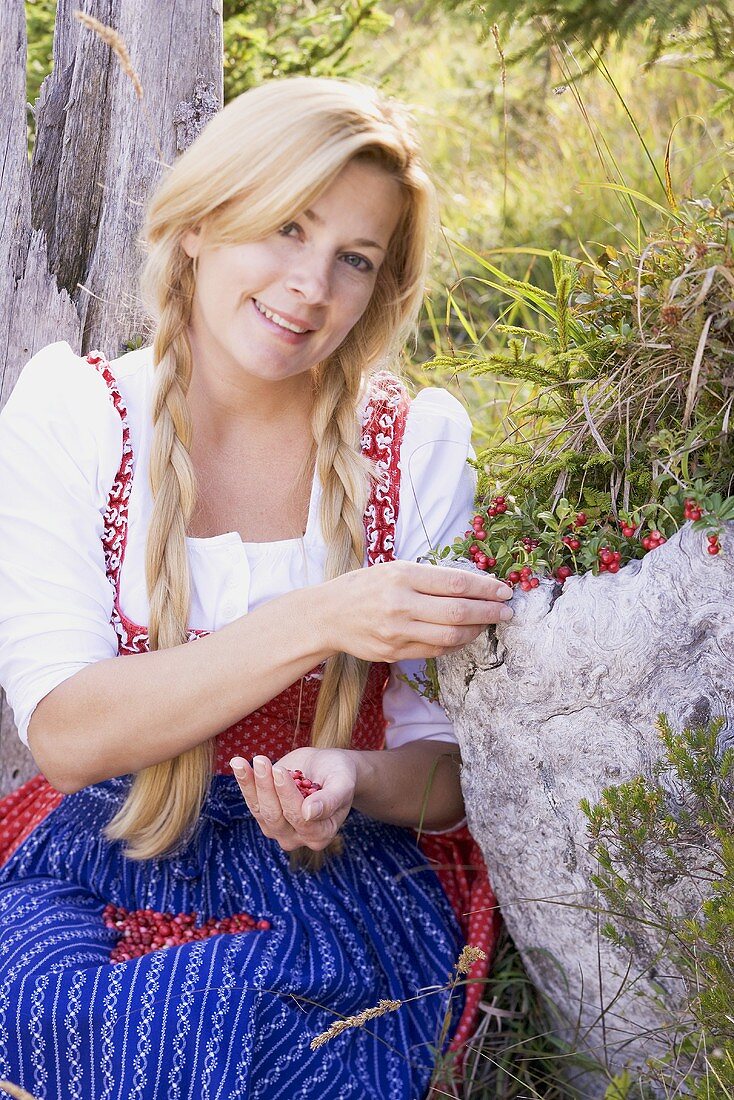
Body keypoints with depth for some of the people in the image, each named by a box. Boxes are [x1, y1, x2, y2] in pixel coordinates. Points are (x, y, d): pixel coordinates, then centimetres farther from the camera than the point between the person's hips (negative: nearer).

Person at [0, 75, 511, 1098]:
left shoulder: (420, 445, -3)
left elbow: (459, 769, 1)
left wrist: (354, 779, -23)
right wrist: (318, 622, -27)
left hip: (344, 886, 0)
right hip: (98, 860, 1)